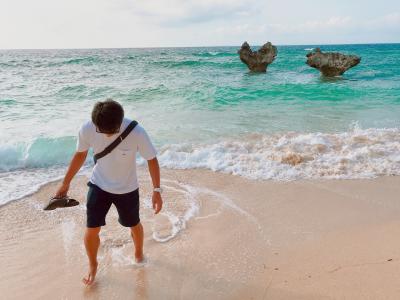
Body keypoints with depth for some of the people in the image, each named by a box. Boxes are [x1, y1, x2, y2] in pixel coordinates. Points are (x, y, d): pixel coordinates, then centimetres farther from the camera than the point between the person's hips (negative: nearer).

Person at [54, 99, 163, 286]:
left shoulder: (136, 132, -30)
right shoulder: (87, 130, -23)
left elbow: (151, 159, -15)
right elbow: (80, 154, -3)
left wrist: (157, 190, -14)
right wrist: (66, 183, 4)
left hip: (127, 189, -1)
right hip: (99, 185, 1)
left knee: (134, 225, 19)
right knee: (91, 230, 1)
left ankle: (139, 253, 51)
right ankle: (93, 265, 31)